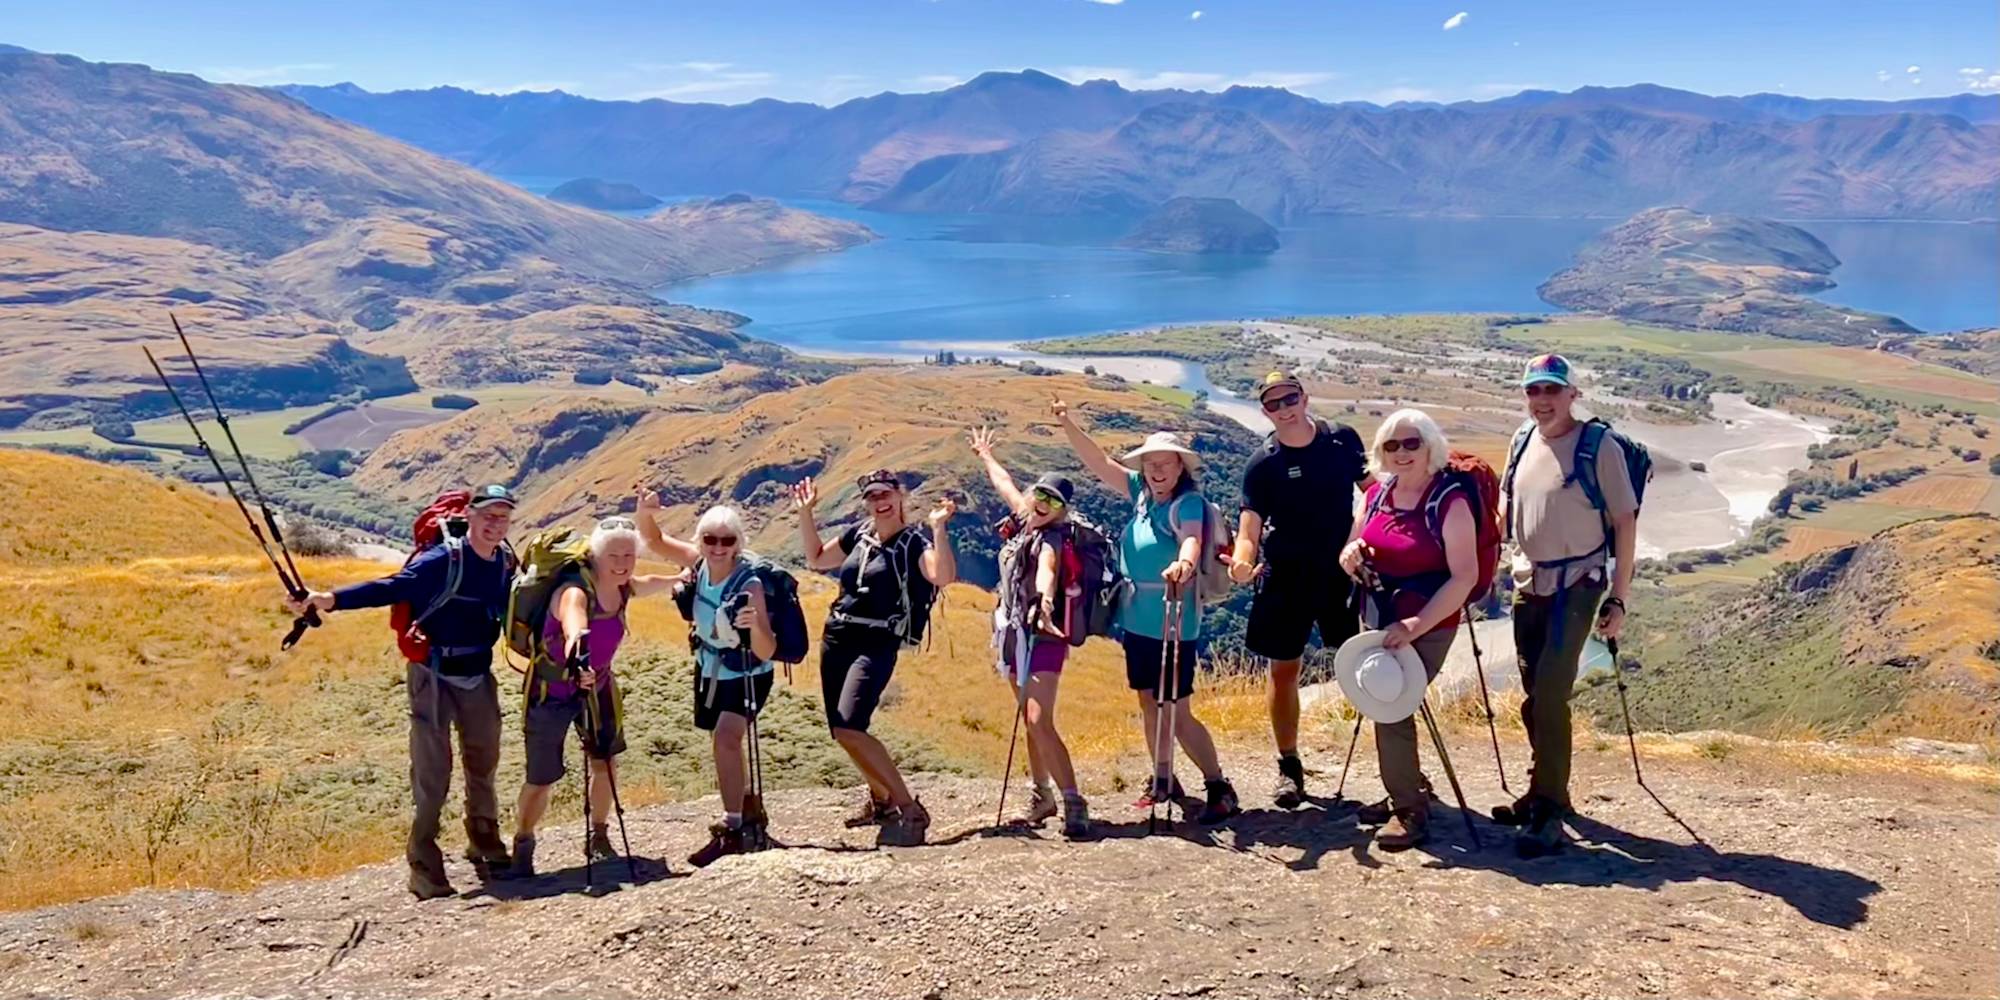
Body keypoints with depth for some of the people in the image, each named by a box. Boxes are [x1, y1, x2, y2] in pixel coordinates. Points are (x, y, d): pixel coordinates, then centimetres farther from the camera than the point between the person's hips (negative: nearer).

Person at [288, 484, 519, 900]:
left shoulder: (506, 563, -1)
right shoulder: (442, 560, -19)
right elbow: (389, 588, -31)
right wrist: (329, 599, -43)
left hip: (479, 678, 6)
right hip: (434, 677, -6)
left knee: (484, 761, 18)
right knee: (432, 771, -4)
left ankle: (484, 839, 38)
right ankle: (423, 864, 7)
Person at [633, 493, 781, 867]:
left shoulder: (749, 584, -30)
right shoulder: (698, 563, -15)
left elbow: (766, 652, -35)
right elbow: (655, 541, -2)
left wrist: (755, 625, -56)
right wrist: (645, 512, -23)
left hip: (747, 676, -7)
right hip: (710, 671, 7)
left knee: (726, 737, -27)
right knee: (723, 742, 20)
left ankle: (731, 831, -21)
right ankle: (749, 810, 42)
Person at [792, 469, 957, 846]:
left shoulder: (914, 541, -8)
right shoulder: (859, 534, 11)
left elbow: (944, 576, -26)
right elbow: (816, 558, 27)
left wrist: (939, 528, -32)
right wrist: (805, 513, 18)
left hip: (876, 645, -7)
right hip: (835, 639, 7)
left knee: (849, 729, -22)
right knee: (840, 731, 12)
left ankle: (910, 810, -15)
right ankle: (881, 799, 33)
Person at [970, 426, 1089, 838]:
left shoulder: (1052, 537, -13)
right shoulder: (1025, 521, 9)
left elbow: (1047, 569, -36)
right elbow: (1005, 485, 28)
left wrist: (1046, 603, -55)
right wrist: (985, 457, 44)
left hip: (1042, 635, -8)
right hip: (1016, 632, 9)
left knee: (1039, 722, -18)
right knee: (1030, 721, 13)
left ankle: (1074, 804, -17)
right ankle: (1042, 795, 22)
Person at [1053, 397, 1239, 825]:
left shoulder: (1188, 502, -15)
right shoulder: (1143, 493, 6)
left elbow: (1192, 537, -34)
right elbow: (1099, 463, 6)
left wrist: (1184, 563, -56)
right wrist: (1068, 424, -4)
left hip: (1172, 625, -8)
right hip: (1137, 621, 8)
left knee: (1178, 713, -6)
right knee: (1148, 702, 17)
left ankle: (1220, 789, 5)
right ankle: (1163, 780, 31)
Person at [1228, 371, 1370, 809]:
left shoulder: (1343, 439, -2)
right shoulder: (1263, 464, -9)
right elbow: (1249, 529, -15)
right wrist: (1242, 561, -36)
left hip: (1342, 571, 1)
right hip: (1287, 578, -1)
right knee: (1284, 671, 5)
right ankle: (1289, 767, 18)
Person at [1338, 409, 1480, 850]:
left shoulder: (1451, 499, -14)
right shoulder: (1377, 494, 5)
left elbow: (1465, 576, -21)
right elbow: (1351, 561, 14)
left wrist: (1415, 625, -28)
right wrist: (1350, 557, -11)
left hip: (1426, 625, -7)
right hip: (1377, 620, 7)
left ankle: (1410, 810, 5)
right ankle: (1406, 790, 34)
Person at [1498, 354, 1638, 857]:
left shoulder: (1599, 447, -10)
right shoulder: (1524, 444, 7)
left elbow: (1625, 522, -9)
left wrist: (1618, 598, -12)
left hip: (1576, 584, -6)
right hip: (1528, 584, 6)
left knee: (1549, 694, -14)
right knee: (1535, 697, 12)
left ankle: (1549, 810, -6)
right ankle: (1545, 792, 26)